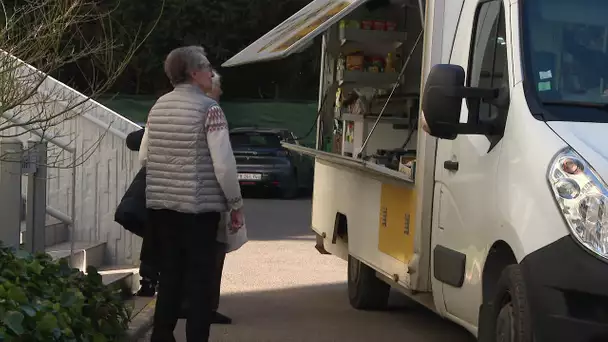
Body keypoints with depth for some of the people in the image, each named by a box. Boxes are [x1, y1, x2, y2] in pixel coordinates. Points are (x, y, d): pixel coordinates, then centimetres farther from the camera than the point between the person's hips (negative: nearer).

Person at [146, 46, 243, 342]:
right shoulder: (208, 108, -11)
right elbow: (224, 164, -14)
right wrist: (236, 203, -5)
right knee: (200, 278, 2)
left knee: (169, 274, 16)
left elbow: (145, 156, 14)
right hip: (198, 207, -6)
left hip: (160, 206, 6)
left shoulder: (158, 107, 9)